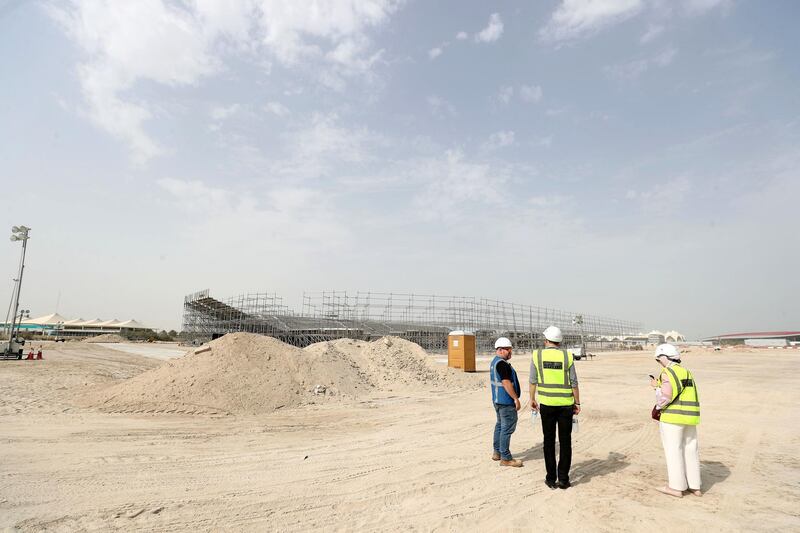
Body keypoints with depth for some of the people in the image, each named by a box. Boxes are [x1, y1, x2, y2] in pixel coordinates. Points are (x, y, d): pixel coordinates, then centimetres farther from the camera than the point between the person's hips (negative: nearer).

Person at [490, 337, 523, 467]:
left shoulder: (494, 362, 13)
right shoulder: (502, 364, -20)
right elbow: (506, 383, -24)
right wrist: (516, 399, -18)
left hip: (497, 400, 11)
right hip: (506, 401, -11)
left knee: (500, 425, 18)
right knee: (507, 428, -5)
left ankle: (497, 453, 27)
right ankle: (506, 458, 1)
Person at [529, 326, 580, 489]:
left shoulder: (537, 355, -4)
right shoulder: (567, 356, -4)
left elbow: (533, 381, 0)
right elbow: (574, 383, -1)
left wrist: (532, 399, 13)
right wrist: (577, 403, 9)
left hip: (546, 403, 0)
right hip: (566, 404, 0)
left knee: (549, 441, 10)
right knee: (565, 441, 10)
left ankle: (551, 479, 16)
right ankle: (563, 479, 13)